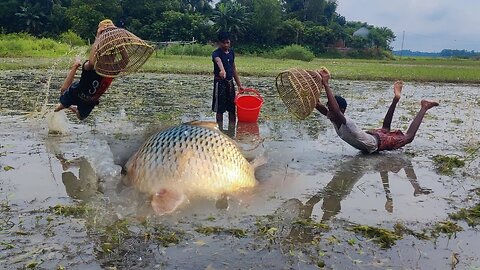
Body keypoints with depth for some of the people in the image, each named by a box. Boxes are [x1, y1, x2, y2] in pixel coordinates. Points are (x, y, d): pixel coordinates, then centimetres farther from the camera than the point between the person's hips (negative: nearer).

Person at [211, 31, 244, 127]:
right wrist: (222, 70, -62)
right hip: (220, 82, -6)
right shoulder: (216, 53, -15)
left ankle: (232, 129, 22)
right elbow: (218, 61, -39)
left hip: (230, 82, 6)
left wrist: (239, 84, 15)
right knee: (220, 109, 0)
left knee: (232, 108, 11)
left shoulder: (231, 52, 7)